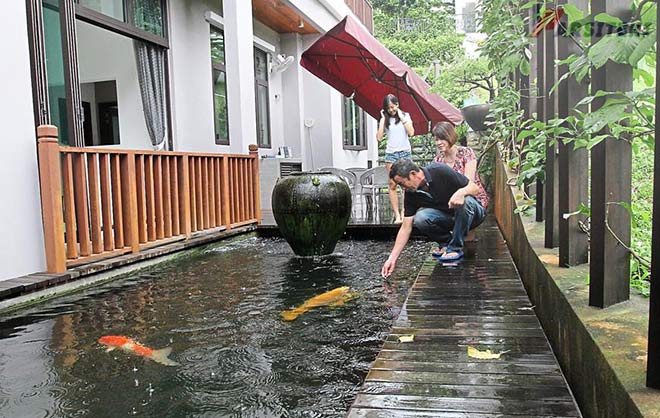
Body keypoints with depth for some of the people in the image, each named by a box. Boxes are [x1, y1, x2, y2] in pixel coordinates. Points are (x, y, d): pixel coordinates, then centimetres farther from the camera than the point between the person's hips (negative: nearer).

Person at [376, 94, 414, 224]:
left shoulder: (405, 116, 6)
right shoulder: (385, 119, 8)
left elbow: (411, 133, -8)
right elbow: (379, 137, -4)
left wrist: (402, 117, -7)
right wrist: (383, 119, -4)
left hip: (405, 153, 0)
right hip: (391, 154, 1)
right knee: (392, 184, -6)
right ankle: (397, 215, -5)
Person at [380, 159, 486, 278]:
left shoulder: (440, 171, -22)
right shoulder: (411, 194, -9)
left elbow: (475, 188, -16)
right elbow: (406, 228, -8)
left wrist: (461, 192, -40)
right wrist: (392, 258, -14)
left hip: (472, 214, -3)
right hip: (447, 218, 3)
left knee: (466, 201, -38)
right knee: (420, 218, -26)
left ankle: (455, 248, -19)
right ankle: (446, 242, 1)